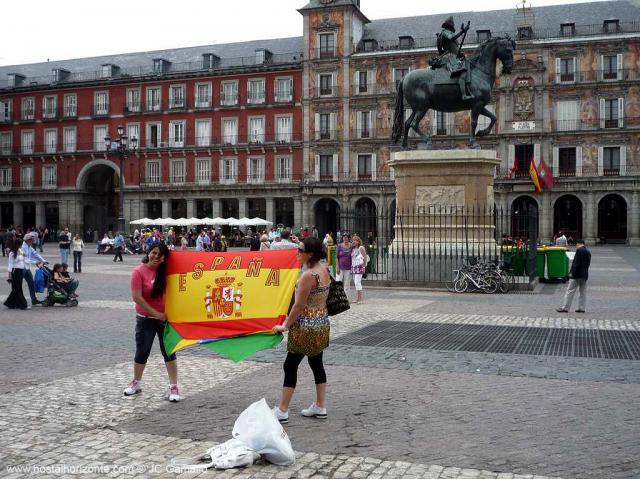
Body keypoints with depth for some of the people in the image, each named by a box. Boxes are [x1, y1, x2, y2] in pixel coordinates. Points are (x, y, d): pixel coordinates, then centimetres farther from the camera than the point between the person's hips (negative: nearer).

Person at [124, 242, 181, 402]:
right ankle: (136, 383, 31)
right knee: (142, 351, 10)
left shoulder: (165, 270, -2)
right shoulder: (139, 271, -13)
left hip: (165, 317, 2)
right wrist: (156, 313, -15)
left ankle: (173, 386, 10)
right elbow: (137, 297, -16)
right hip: (145, 319, -2)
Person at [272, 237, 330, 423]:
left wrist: (285, 325, -11)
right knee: (317, 364, 16)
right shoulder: (324, 270, 4)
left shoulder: (308, 275, -22)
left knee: (290, 366, 1)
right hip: (322, 323, 9)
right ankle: (320, 406, 22)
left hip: (306, 326, -9)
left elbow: (299, 306, -19)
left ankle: (282, 410, 7)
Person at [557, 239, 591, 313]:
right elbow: (588, 264, 13)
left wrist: (572, 273, -15)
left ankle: (565, 308, -3)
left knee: (570, 292, -4)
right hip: (585, 275, 8)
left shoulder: (579, 250, -13)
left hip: (577, 275, -8)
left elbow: (576, 263, -19)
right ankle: (582, 308, 12)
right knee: (583, 292, 11)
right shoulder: (588, 252, 11)